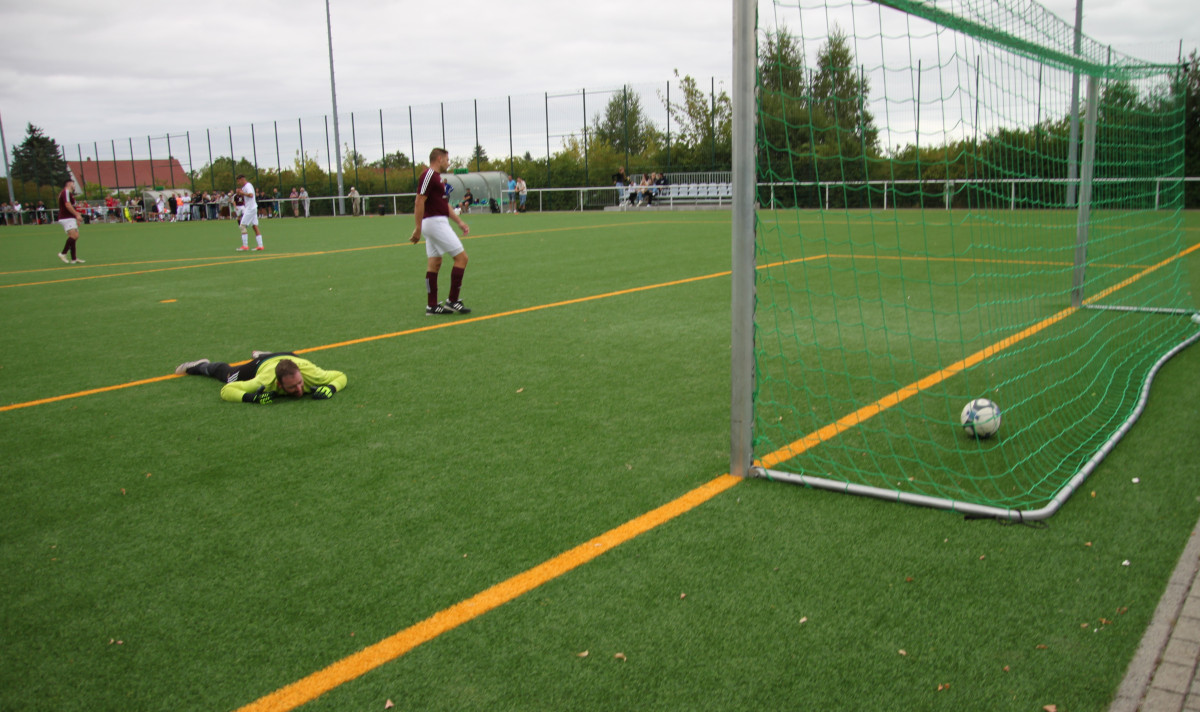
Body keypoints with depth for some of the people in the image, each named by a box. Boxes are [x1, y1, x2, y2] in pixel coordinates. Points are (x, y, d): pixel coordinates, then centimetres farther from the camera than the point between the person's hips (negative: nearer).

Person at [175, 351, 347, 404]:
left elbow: (341, 376, -29)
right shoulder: (267, 381, -49)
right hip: (261, 365, -2)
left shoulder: (311, 373, -47)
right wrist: (251, 398, -57)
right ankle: (201, 366, 58)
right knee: (228, 375, 31)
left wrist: (331, 388, -50)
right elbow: (225, 391, -41)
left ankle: (260, 354, 66)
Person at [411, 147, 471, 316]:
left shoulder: (436, 177, 18)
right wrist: (418, 229, -20)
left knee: (434, 263, 10)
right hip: (435, 222, -10)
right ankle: (452, 300, -5)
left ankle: (432, 306, 13)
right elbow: (419, 202, -18)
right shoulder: (428, 175, -13)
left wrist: (459, 221, 18)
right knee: (461, 257, -7)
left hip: (436, 223, 10)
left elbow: (445, 204, 23)